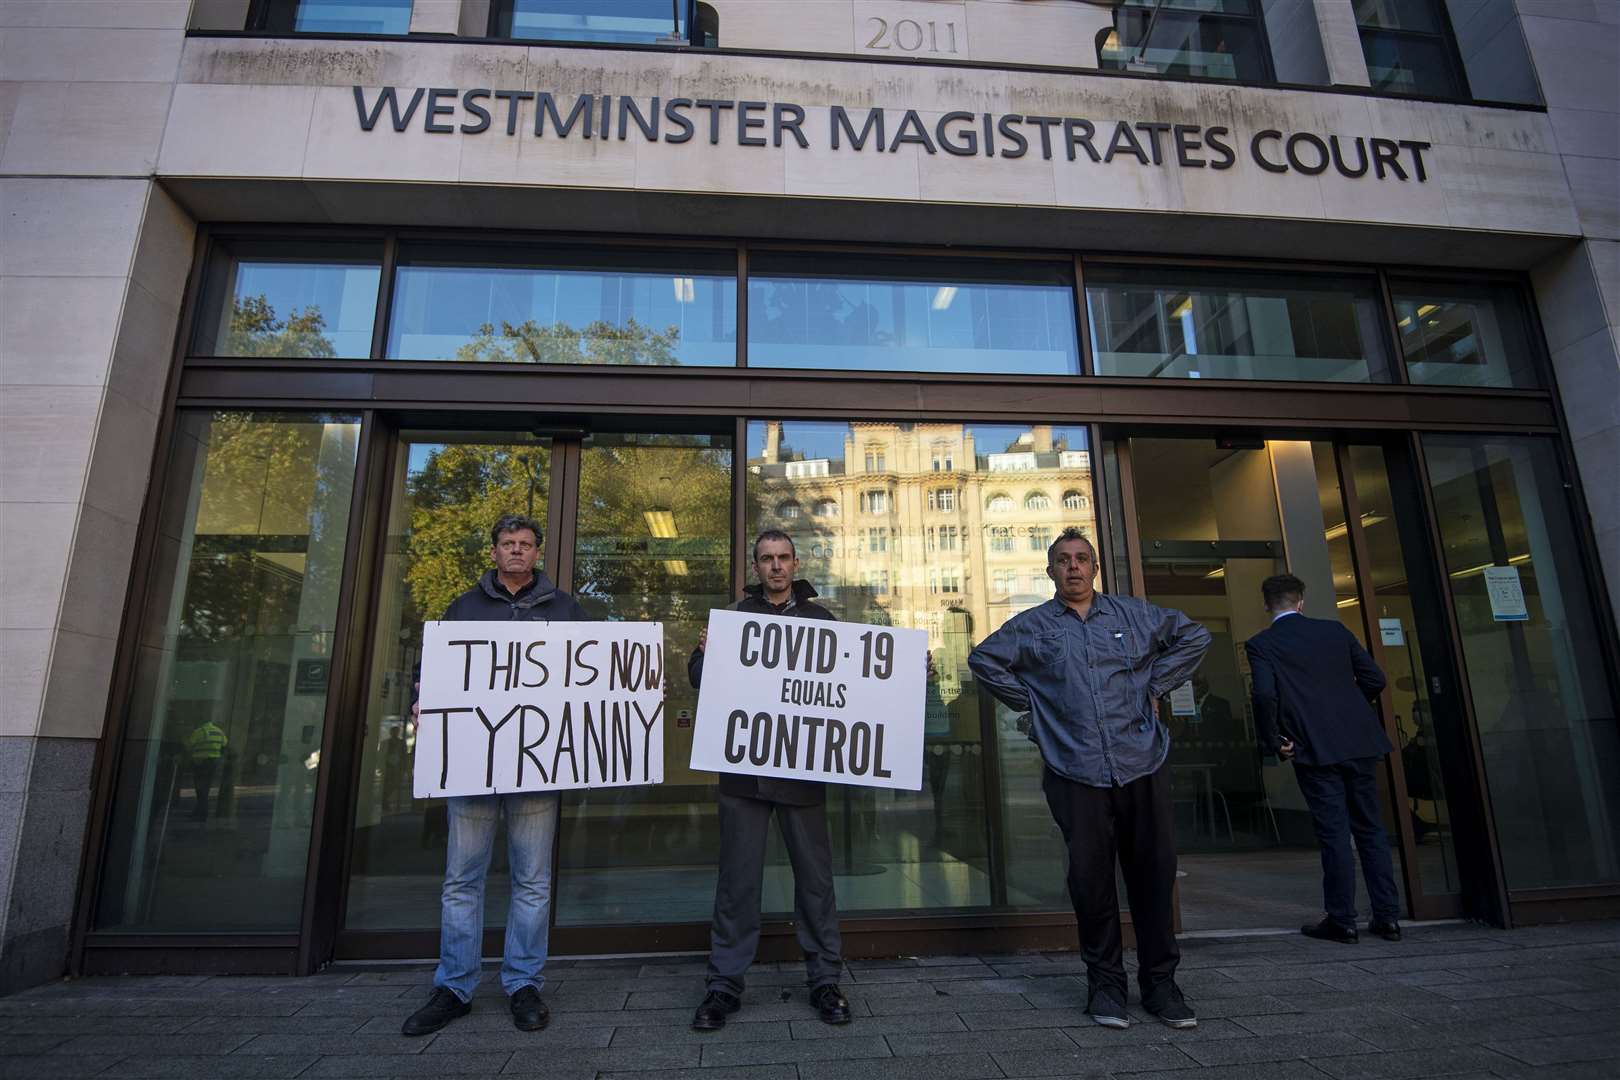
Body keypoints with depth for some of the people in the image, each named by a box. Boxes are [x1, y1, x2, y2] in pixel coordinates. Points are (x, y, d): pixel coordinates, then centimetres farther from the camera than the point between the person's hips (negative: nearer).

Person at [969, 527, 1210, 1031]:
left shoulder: (1134, 614, 10)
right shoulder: (1031, 626, 6)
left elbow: (1193, 636, 16)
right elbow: (983, 659, 8)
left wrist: (1154, 686, 7)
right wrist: (1030, 701, 2)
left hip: (1143, 763, 2)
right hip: (1075, 771, -1)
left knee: (1153, 873, 6)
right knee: (1091, 877, 3)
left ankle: (1160, 981, 21)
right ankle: (1105, 982, 19)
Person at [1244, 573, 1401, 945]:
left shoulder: (1261, 644, -5)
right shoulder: (1335, 630, 9)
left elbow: (1265, 695, -18)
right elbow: (1374, 679, 8)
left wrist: (1273, 742, -5)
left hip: (1314, 749, -4)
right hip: (1360, 743, 5)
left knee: (1334, 834, 1)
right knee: (1370, 829, 14)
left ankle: (1341, 921, 9)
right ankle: (1388, 917, 20)